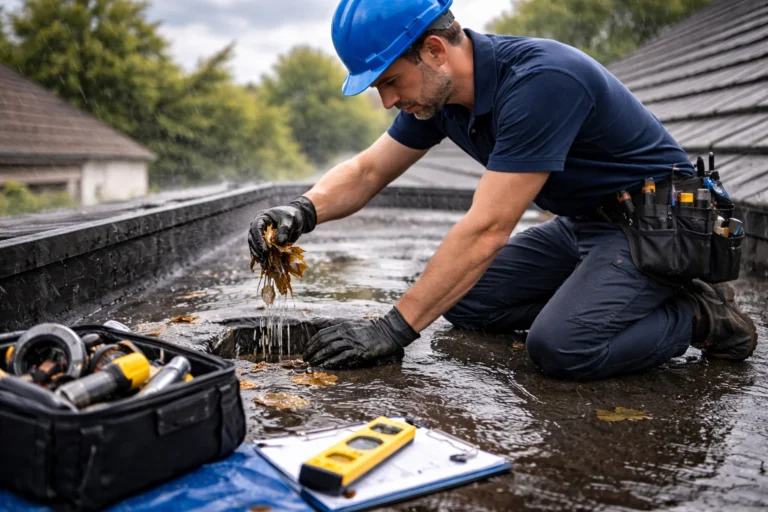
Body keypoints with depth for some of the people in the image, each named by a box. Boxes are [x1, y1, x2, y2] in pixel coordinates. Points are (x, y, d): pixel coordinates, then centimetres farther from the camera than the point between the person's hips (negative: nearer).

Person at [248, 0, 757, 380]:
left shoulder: (540, 82, -31)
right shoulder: (437, 91, -5)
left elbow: (486, 230, -33)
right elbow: (367, 171, 4)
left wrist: (393, 330, -30)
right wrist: (305, 211, -17)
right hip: (582, 223, 8)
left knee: (561, 347, -28)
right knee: (464, 300, 3)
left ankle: (699, 315, -4)